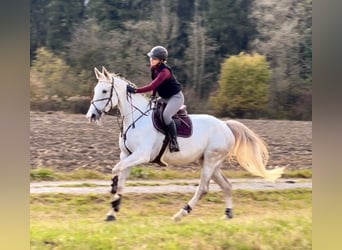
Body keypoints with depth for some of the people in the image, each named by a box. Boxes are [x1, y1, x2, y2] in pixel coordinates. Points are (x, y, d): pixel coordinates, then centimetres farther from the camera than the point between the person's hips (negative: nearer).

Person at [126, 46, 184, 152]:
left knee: (166, 115, -32)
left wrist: (135, 90, -39)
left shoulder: (164, 71, -28)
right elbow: (155, 85, 13)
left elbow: (152, 86, -36)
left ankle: (174, 143, -25)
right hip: (165, 98, 10)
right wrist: (153, 96, 0)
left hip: (176, 97, -10)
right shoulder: (154, 69, 0)